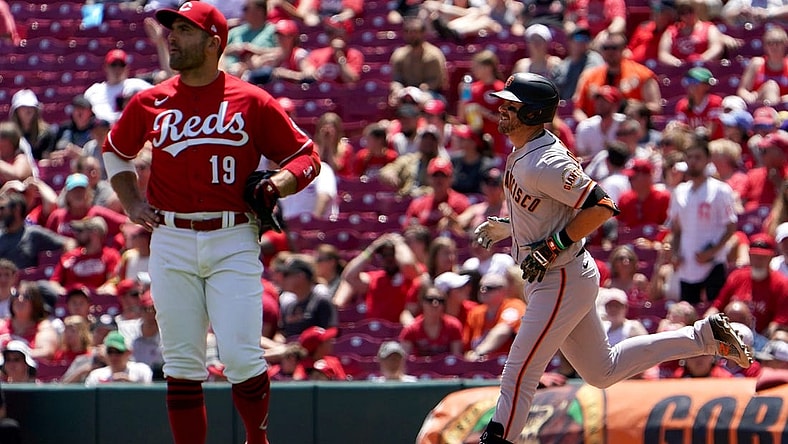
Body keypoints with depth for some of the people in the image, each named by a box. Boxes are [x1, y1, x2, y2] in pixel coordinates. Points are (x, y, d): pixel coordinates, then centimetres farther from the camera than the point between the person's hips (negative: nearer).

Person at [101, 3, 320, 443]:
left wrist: (279, 184, -12)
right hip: (171, 242, 3)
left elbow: (306, 155, 8)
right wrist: (133, 203, 12)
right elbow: (116, 151, 26)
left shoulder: (252, 102, 1)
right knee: (182, 365, 3)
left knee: (241, 357, -10)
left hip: (233, 242, -3)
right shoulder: (150, 103, 9)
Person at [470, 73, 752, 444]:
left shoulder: (545, 163, -23)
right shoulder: (523, 153, 8)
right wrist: (508, 229, 13)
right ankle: (704, 336, 23)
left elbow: (601, 207, -26)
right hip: (550, 278, 11)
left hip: (561, 283, -11)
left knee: (519, 375, -6)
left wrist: (552, 246, -25)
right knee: (601, 371, 19)